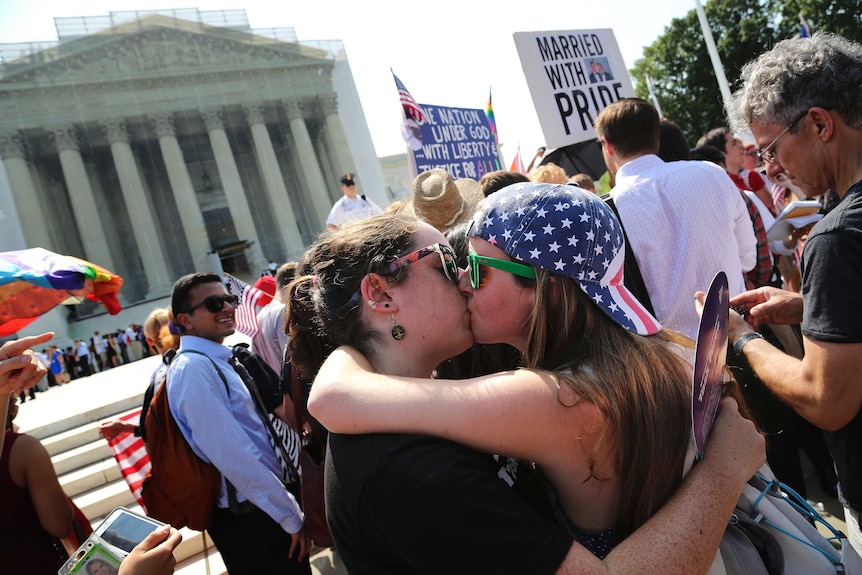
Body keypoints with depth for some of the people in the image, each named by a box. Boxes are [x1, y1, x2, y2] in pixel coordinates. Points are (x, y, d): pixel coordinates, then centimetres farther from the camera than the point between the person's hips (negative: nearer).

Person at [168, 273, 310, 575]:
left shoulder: (217, 361, 9)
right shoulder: (192, 369, -21)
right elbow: (231, 457, -25)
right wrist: (290, 515, -19)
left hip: (265, 506, 9)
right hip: (249, 518, -9)